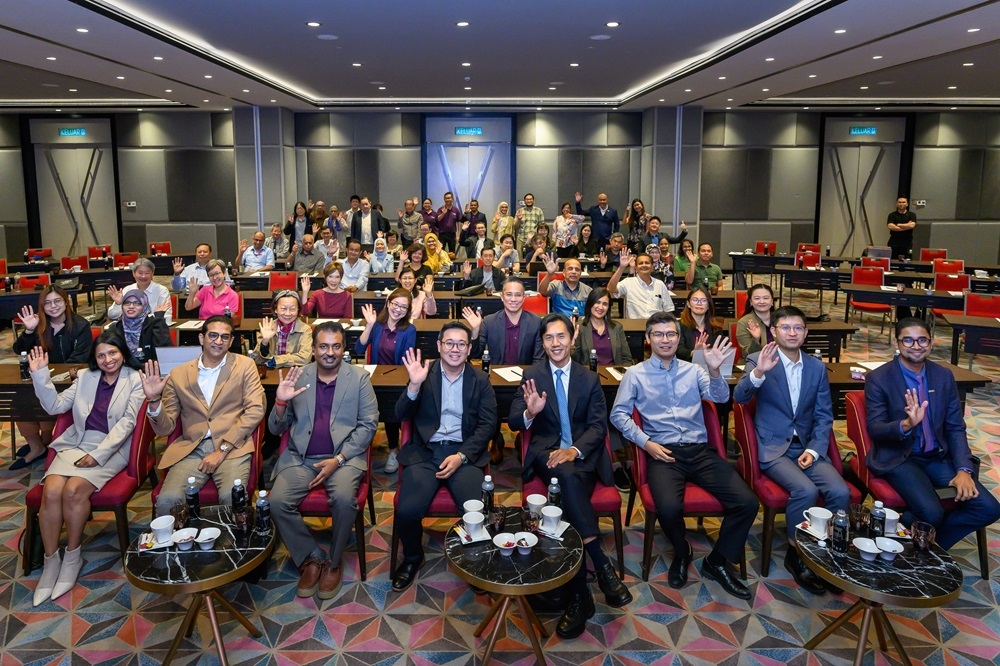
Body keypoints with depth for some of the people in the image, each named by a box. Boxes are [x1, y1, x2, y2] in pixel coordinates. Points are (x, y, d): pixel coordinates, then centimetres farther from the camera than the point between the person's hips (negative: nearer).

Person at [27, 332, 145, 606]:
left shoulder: (134, 381, 2)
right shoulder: (85, 377, 16)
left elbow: (127, 421, -6)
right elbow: (56, 406, 12)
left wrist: (98, 454, -15)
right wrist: (40, 375, -1)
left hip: (110, 450, -4)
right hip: (75, 445, 4)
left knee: (74, 490, -27)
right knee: (51, 492, -22)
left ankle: (72, 557, -6)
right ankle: (51, 561, -7)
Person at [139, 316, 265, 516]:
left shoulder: (245, 366, 8)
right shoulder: (179, 374, 12)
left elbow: (255, 410, -3)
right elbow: (165, 428, 12)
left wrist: (222, 449, -11)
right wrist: (154, 400, -9)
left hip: (232, 447, -2)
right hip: (191, 449, 2)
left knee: (232, 497, -30)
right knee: (167, 500, -25)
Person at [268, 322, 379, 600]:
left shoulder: (359, 377, 3)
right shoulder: (297, 377, 8)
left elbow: (369, 424, -2)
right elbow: (276, 429, 11)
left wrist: (338, 459, -13)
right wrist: (281, 401, -11)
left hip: (345, 456, -2)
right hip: (300, 457, 2)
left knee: (344, 499, -30)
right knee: (277, 502, -22)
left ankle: (333, 561, -2)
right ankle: (311, 558, 2)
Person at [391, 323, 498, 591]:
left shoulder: (480, 380, 7)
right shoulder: (424, 373, 5)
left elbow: (488, 424, 2)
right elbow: (401, 416, -1)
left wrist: (461, 456, -12)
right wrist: (415, 384, -19)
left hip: (464, 452, 0)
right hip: (425, 452, 0)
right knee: (406, 510, -22)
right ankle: (413, 557, 11)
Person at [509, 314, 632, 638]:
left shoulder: (590, 378, 9)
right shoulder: (532, 375, 8)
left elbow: (598, 425, 1)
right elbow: (513, 423, 1)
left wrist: (574, 450, -20)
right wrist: (529, 411, -24)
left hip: (584, 453, 1)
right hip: (547, 451, 0)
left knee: (568, 492, -33)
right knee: (567, 475, -37)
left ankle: (579, 595, -28)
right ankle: (602, 565, -38)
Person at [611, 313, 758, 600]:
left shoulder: (693, 370, 14)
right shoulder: (636, 375, 8)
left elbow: (720, 397, -1)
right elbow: (618, 414, 4)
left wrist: (715, 370, -21)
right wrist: (645, 442, -8)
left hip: (700, 451, 3)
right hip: (663, 454, -3)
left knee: (747, 502, -15)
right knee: (669, 507, -31)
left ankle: (717, 561, 9)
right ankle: (681, 553, 5)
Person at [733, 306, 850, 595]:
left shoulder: (817, 367, 9)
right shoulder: (759, 360, -4)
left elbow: (824, 416, 10)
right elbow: (740, 398, -19)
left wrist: (814, 449, -5)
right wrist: (758, 373, -38)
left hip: (808, 447, 4)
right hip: (773, 448, -4)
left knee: (840, 492, -20)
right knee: (806, 490, -28)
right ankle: (796, 554, -5)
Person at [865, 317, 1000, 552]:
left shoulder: (944, 376, 5)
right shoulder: (878, 378, -9)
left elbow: (956, 428, 6)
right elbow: (874, 428, -13)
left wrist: (963, 469, -8)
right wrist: (907, 424, -34)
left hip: (938, 457, 5)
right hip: (898, 458, -5)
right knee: (932, 514, -27)